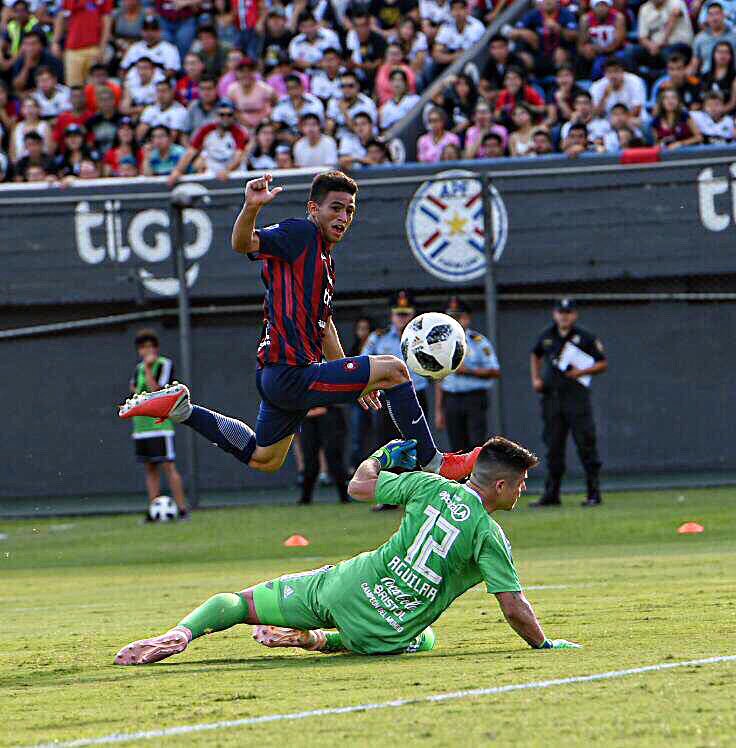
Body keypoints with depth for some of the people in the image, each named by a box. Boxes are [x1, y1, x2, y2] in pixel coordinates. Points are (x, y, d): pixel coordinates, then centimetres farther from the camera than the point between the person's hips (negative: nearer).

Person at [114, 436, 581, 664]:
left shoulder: (430, 486, 1)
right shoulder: (491, 538, -9)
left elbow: (360, 487, 12)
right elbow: (515, 609, -11)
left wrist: (383, 456, 31)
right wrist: (544, 645, 6)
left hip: (341, 588, 3)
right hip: (384, 636, -3)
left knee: (235, 603, 16)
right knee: (426, 639, 33)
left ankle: (182, 633, -13)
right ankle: (317, 640, 16)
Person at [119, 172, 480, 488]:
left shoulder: (324, 258, 20)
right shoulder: (300, 233, -9)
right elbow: (243, 243, -24)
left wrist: (354, 381, 33)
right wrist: (251, 208, -45)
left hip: (280, 376, 10)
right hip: (291, 374, -10)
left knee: (263, 460, 24)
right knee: (395, 369, -10)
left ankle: (179, 406, 24)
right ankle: (433, 463, -1)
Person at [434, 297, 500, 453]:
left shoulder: (479, 342, -1)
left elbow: (495, 372, -5)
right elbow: (439, 380, 13)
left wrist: (468, 370, -14)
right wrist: (438, 410, 10)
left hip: (475, 399, -4)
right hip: (451, 398, 4)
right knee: (458, 450, 3)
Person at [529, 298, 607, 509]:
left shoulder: (585, 338, -2)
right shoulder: (547, 336, 11)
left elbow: (603, 363, 1)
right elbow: (536, 355, 29)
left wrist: (582, 371, -14)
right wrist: (535, 379, 14)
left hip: (577, 397, -4)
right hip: (551, 396, 4)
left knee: (585, 443, -6)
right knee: (553, 446, 7)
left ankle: (594, 493, -2)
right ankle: (551, 494, 11)